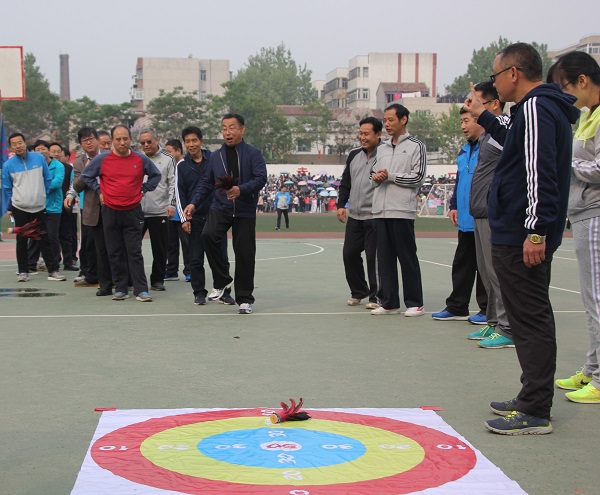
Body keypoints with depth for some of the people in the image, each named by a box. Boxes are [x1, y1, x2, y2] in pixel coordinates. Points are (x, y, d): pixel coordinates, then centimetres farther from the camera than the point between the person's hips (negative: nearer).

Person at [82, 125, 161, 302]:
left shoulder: (141, 159, 0)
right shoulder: (102, 159, -1)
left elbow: (156, 175, 16)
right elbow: (86, 175, 14)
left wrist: (143, 190, 6)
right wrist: (99, 191, 6)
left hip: (133, 212, -1)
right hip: (110, 212, 1)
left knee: (135, 252, -3)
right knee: (115, 253, 6)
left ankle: (141, 290, -1)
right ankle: (120, 289, 14)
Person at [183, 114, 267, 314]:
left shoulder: (253, 154, 0)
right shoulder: (215, 156, 12)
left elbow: (261, 178, -12)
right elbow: (206, 183, 15)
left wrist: (241, 190, -28)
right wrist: (194, 203, 2)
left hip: (245, 211, -2)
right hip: (220, 208, 2)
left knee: (244, 254, -2)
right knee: (208, 235, -26)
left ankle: (244, 299, 12)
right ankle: (222, 280, -7)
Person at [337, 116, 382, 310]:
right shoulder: (353, 155, 13)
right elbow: (345, 182, 18)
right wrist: (341, 205, 10)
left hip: (374, 218, -7)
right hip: (354, 217, 7)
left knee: (374, 257, -3)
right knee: (349, 253, 9)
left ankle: (376, 297, 9)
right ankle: (358, 291, 26)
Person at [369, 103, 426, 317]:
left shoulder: (415, 146, 0)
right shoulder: (381, 148, 19)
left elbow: (418, 177, -7)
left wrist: (391, 176, -10)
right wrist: (376, 178, 1)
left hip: (402, 211, -6)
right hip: (380, 210, 6)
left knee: (407, 258, -2)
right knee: (385, 258, 7)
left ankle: (415, 303, 5)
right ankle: (389, 303, 13)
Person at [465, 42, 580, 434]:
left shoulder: (535, 108, -15)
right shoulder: (544, 107, 17)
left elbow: (539, 171, -24)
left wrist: (536, 230, -26)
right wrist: (484, 116, 35)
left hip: (522, 239, -11)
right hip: (526, 236, 11)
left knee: (531, 320, -7)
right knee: (532, 318, 15)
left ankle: (535, 413, -3)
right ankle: (532, 399, 25)